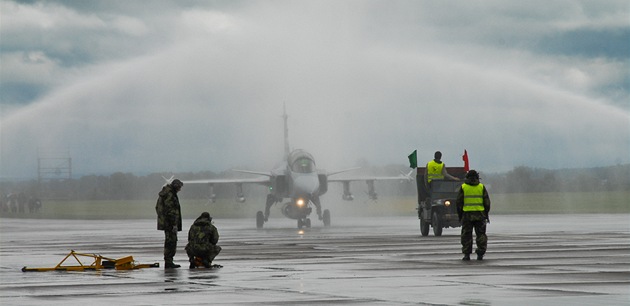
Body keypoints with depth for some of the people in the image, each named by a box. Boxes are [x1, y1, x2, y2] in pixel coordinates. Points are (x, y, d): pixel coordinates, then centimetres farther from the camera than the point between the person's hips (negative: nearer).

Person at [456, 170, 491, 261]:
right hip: (480, 214, 1)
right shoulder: (481, 187, 3)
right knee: (481, 235, 6)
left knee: (466, 235, 4)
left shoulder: (463, 187, 0)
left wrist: (459, 215, 7)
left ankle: (467, 255, -1)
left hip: (467, 215, -1)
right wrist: (486, 214, 10)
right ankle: (480, 254, 0)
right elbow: (487, 202, 3)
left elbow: (459, 202, 0)